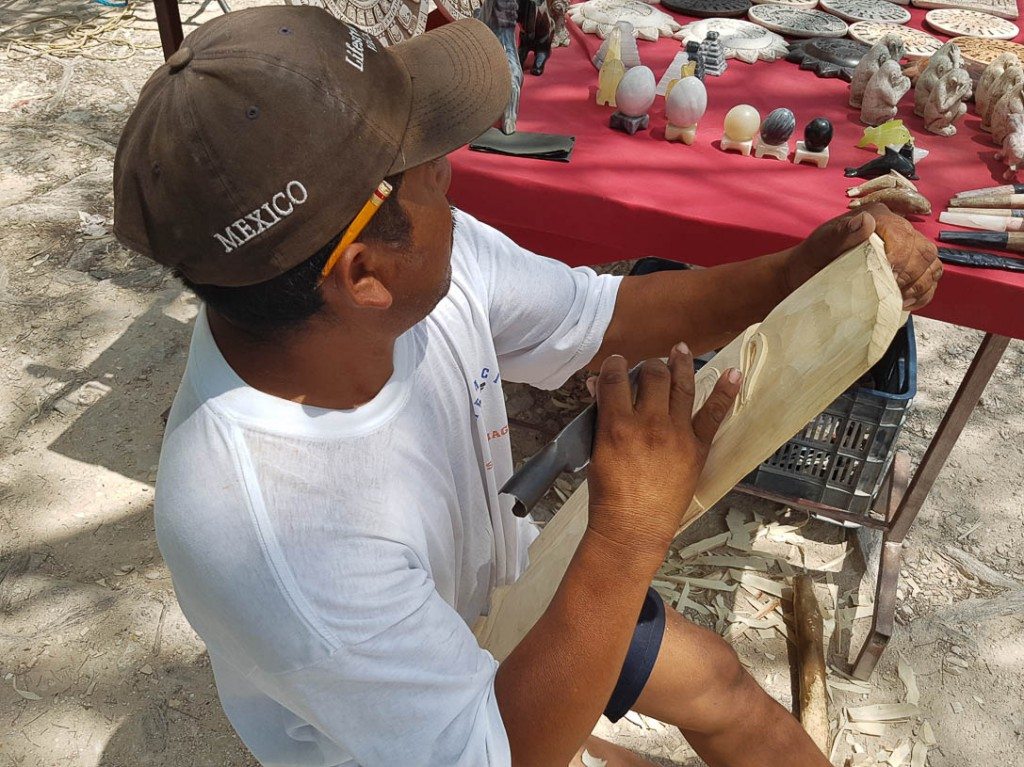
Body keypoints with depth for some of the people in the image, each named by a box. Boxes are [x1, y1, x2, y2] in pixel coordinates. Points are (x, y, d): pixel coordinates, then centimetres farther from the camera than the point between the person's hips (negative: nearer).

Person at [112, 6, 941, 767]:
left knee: (717, 680, 16)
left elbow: (606, 318, -11)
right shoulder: (273, 542, -43)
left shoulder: (433, 260, -26)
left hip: (487, 587, 5)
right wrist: (629, 535, -38)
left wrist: (798, 272, -24)